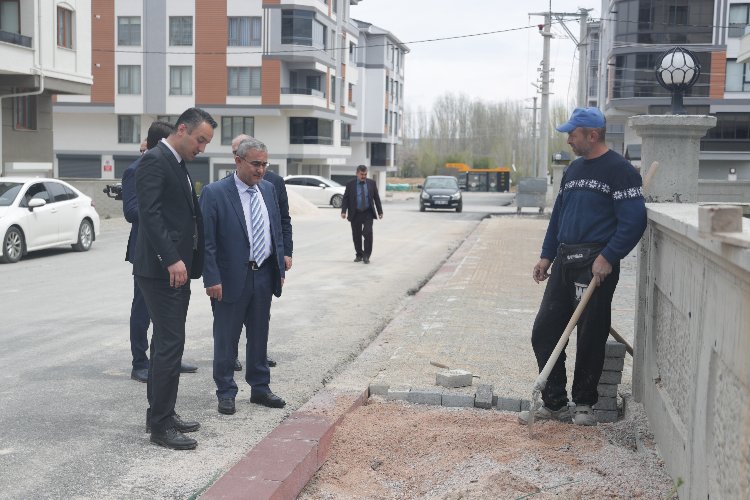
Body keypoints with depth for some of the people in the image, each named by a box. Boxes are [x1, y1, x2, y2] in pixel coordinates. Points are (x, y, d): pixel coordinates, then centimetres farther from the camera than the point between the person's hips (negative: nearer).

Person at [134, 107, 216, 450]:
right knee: (170, 343, -8)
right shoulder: (154, 161, -12)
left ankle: (160, 414, 24)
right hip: (161, 269, -10)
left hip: (177, 268, 10)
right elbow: (149, 213, -21)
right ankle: (161, 424, 0)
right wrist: (172, 260, -27)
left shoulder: (178, 165, 17)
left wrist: (189, 261, 15)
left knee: (166, 343, 14)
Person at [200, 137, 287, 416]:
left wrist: (280, 268, 11)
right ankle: (226, 393, 19)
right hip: (232, 278, -6)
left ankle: (260, 388, 29)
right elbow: (207, 241, -13)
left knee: (259, 335, 16)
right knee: (226, 338, 6)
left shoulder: (268, 189, 8)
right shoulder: (214, 193, -11)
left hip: (264, 275, 6)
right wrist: (212, 279, -16)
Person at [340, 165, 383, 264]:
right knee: (356, 236, 5)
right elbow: (345, 199, -1)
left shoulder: (372, 183, 5)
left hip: (368, 213, 0)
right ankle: (359, 255, 21)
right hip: (355, 214, 0)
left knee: (368, 233, -14)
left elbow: (376, 198, 9)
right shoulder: (350, 184, 1)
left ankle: (366, 256, -5)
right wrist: (344, 211, -13)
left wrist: (380, 211, 7)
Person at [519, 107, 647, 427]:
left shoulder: (619, 170, -8)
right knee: (544, 332, 5)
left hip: (597, 266, -8)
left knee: (590, 339, 3)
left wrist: (608, 258, -20)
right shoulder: (573, 169, 17)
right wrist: (547, 256, 17)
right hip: (564, 262, 8)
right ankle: (554, 404, 16)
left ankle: (584, 404, 19)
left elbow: (633, 220, -15)